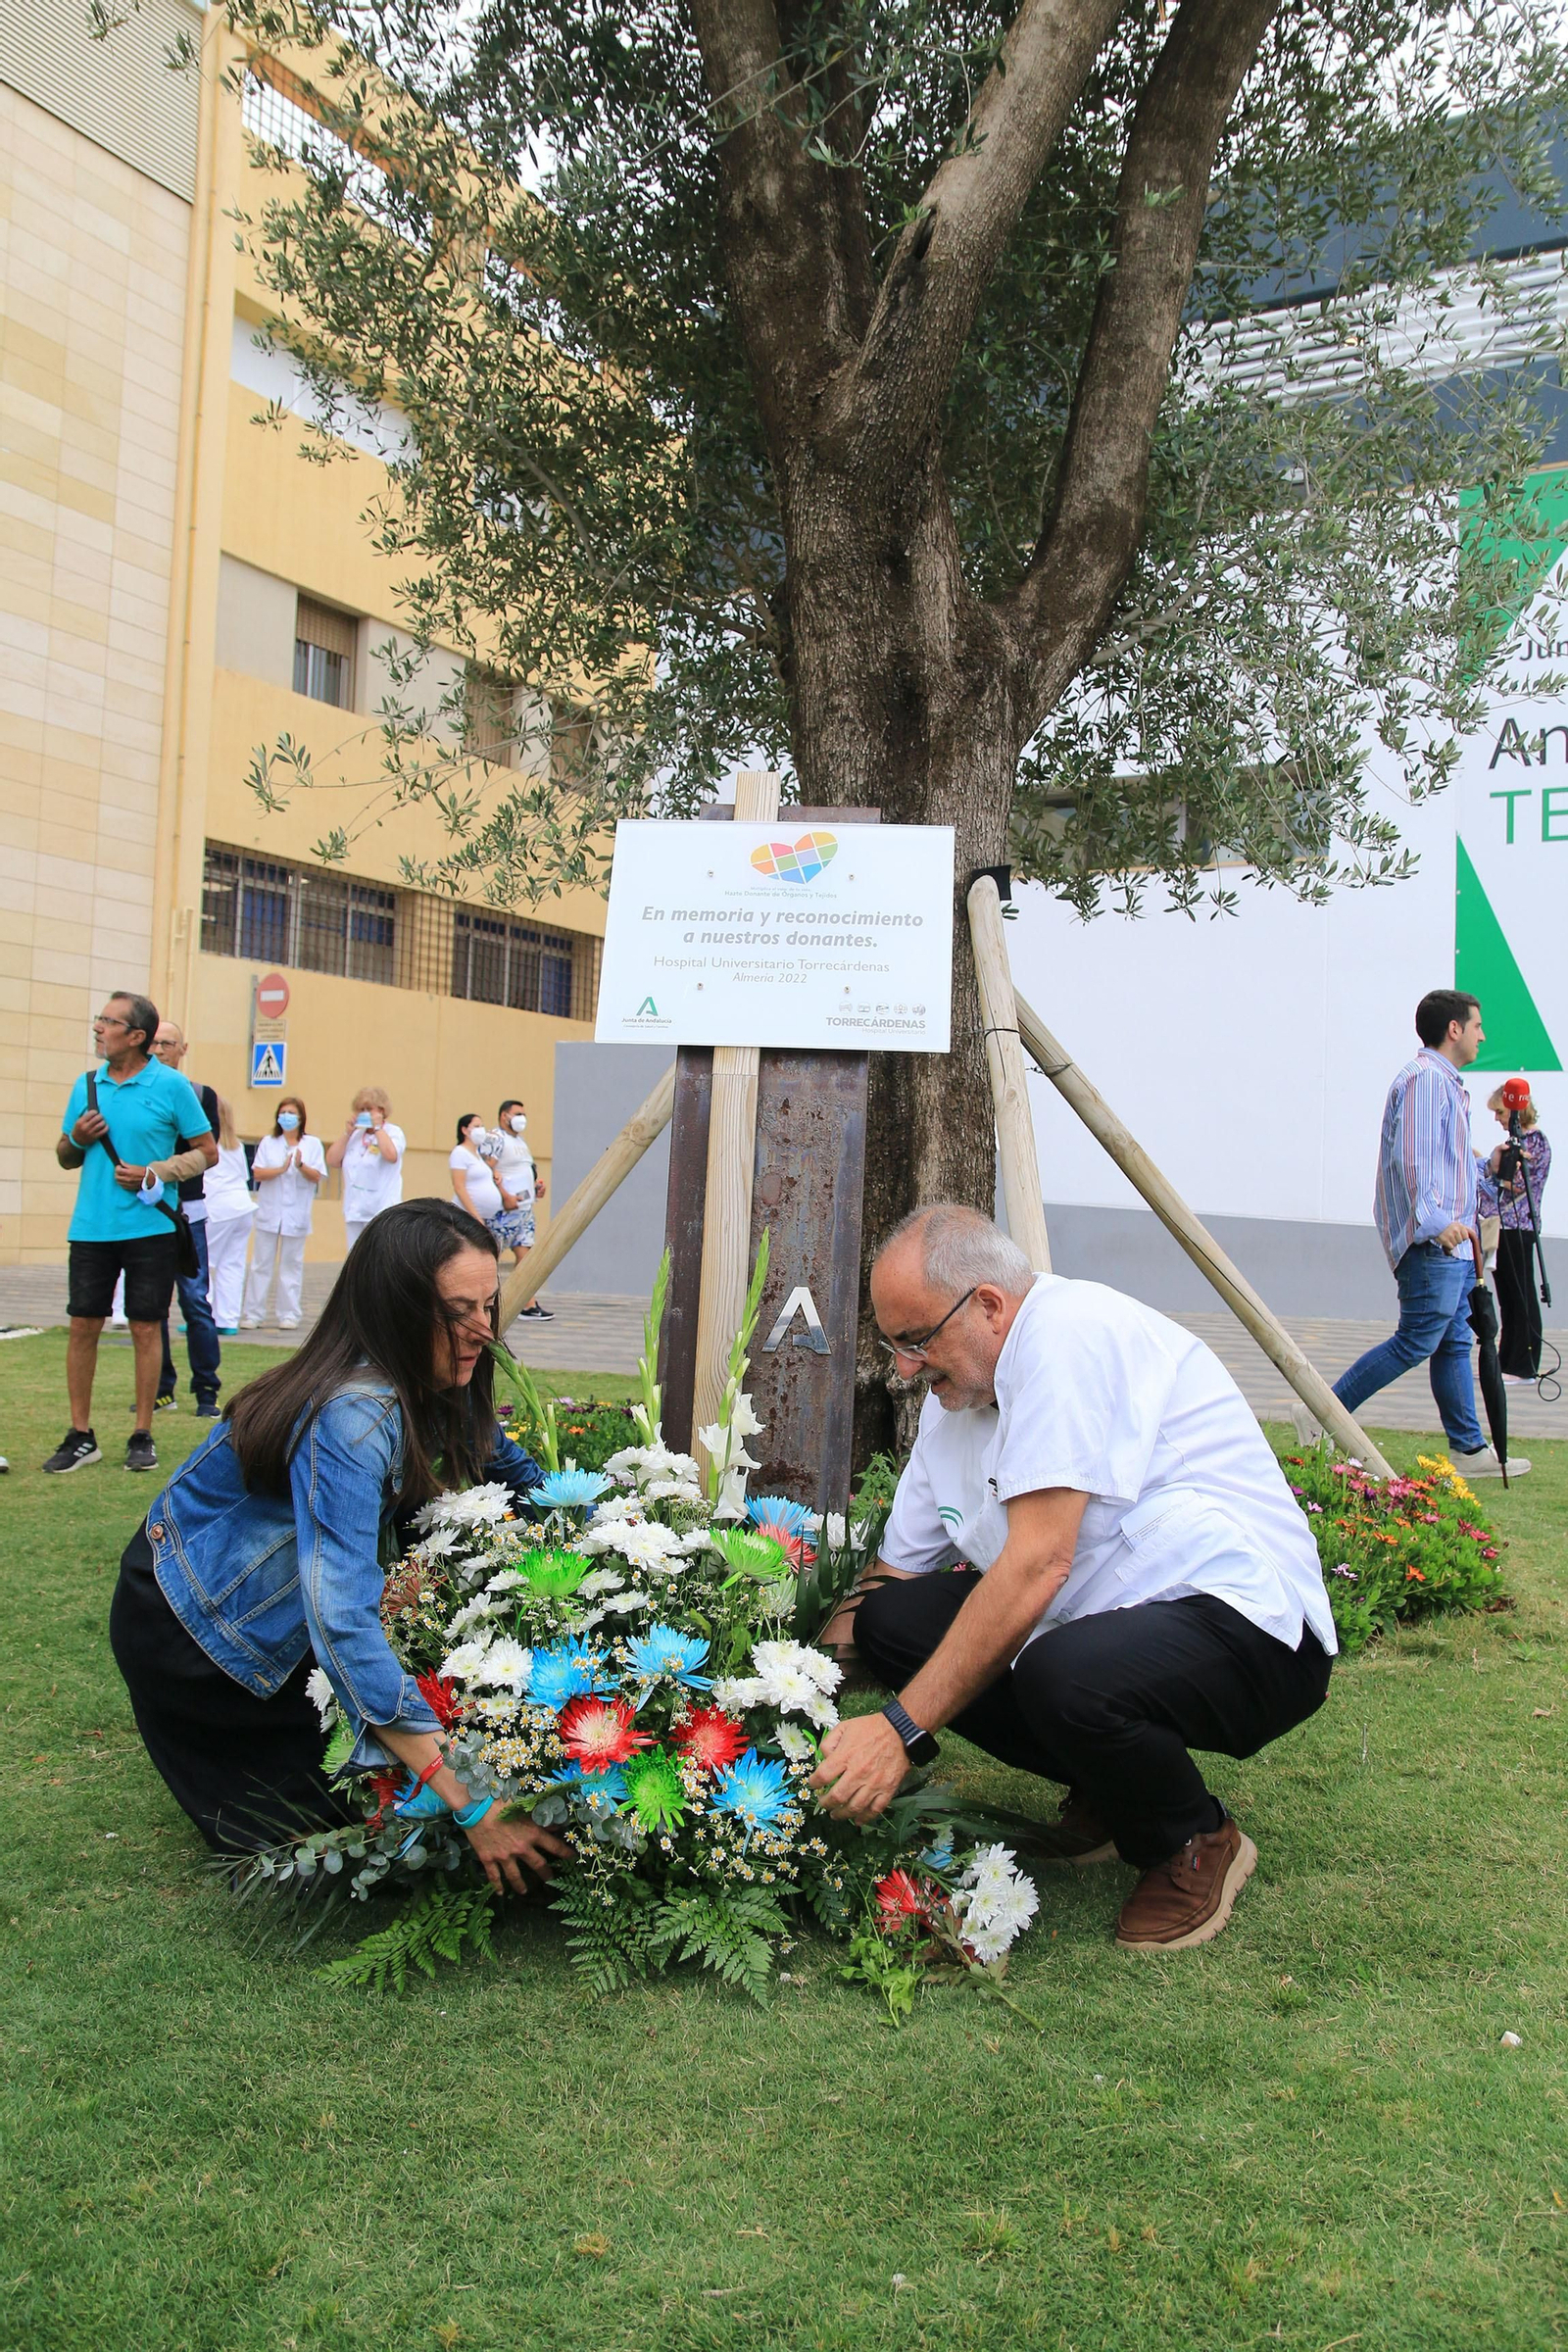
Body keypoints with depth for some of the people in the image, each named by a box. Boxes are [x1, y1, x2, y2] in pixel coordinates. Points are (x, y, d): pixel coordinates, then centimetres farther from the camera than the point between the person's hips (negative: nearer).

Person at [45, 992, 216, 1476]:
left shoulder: (172, 1086, -4)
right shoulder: (87, 1086, 9)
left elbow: (207, 1152, -1)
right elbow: (64, 1157, 19)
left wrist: (154, 1174, -12)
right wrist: (76, 1139, -4)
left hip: (150, 1229, -4)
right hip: (91, 1228, 4)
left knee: (145, 1328, 2)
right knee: (83, 1326, 4)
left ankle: (142, 1436, 13)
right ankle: (80, 1436, 14)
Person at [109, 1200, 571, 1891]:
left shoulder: (435, 1389, -11)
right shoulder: (350, 1415, -37)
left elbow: (503, 1462, 10)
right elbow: (340, 1618, -45)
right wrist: (470, 1807, -48)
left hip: (281, 1599, 8)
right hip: (192, 1622, -7)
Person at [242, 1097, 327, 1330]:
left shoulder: (312, 1144, 5)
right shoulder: (268, 1143, 8)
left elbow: (317, 1177, -3)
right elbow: (258, 1173, -3)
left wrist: (301, 1165, -22)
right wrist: (282, 1169, -18)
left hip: (296, 1214, -1)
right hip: (269, 1213, 1)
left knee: (291, 1265, 3)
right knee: (261, 1264, 1)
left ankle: (288, 1315, 9)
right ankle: (253, 1314, 4)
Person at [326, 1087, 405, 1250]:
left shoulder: (393, 1132, -1)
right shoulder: (354, 1135, 14)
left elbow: (391, 1155, -22)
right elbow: (332, 1160, 7)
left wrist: (378, 1127, -10)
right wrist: (347, 1132, 1)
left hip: (381, 1212, -6)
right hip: (354, 1210, 6)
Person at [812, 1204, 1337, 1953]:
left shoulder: (1070, 1334, -20)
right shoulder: (953, 1395, 9)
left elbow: (1038, 1565, -27)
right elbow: (892, 1575, 12)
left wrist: (903, 1727, -25)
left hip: (1250, 1623, -9)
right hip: (1108, 1618, 9)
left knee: (1065, 1674, -36)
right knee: (890, 1622, -4)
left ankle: (1196, 1845, -4)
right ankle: (1112, 1785, 12)